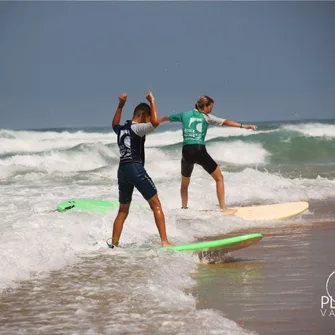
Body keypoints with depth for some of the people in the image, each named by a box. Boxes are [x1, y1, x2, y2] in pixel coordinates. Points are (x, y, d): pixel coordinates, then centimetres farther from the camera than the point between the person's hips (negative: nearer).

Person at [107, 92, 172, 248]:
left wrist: (120, 105, 40)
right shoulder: (137, 128, -8)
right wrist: (152, 101, -13)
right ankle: (164, 242, -12)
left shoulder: (121, 129, 15)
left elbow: (115, 125, 41)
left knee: (123, 210, 18)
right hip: (136, 169, -8)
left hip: (122, 170, 8)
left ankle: (114, 243, 16)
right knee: (156, 205, -4)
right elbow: (155, 122, -25)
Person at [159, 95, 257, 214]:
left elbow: (166, 118, 30)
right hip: (200, 151, -4)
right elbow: (225, 122, -3)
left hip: (186, 152, 4)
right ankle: (223, 208, 3)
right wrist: (243, 126, -6)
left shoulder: (184, 115, 16)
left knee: (184, 183, 25)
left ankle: (184, 209, 23)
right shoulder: (206, 117, 6)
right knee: (219, 178, 8)